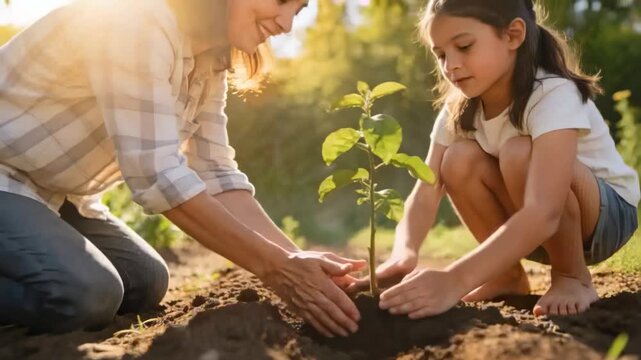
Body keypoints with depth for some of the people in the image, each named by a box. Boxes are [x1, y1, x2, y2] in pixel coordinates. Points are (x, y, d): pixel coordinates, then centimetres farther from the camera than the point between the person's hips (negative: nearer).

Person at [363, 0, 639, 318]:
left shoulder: (554, 95, -30)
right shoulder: (459, 109, -10)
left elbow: (543, 213, -43)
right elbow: (425, 194, -19)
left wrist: (454, 280, -54)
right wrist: (404, 253, -42)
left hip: (609, 214, -5)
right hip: (538, 230, 6)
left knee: (519, 153, -34)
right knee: (459, 160, -22)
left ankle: (573, 276, -13)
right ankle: (509, 275, -3)